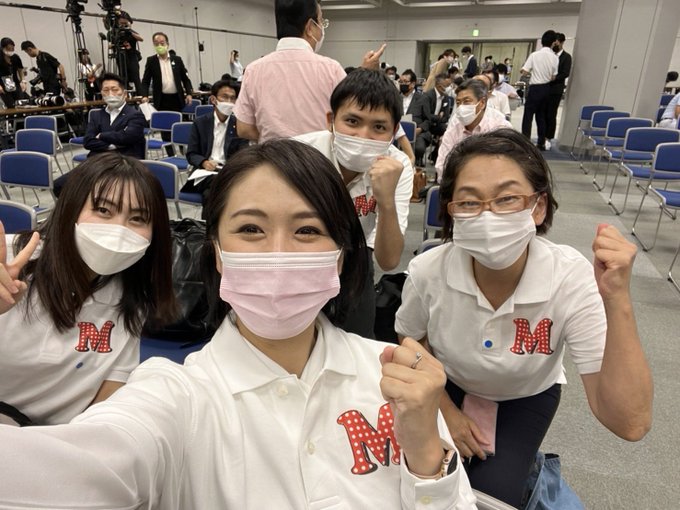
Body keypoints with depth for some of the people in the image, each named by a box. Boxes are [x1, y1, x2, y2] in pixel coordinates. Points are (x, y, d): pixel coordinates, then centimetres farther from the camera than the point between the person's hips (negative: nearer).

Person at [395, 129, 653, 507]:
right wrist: (445, 411, -4)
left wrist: (617, 298, -46)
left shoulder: (572, 279, -33)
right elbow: (411, 347, -6)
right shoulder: (428, 272, -30)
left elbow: (630, 424, -37)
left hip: (525, 397, 0)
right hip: (448, 387, 1)